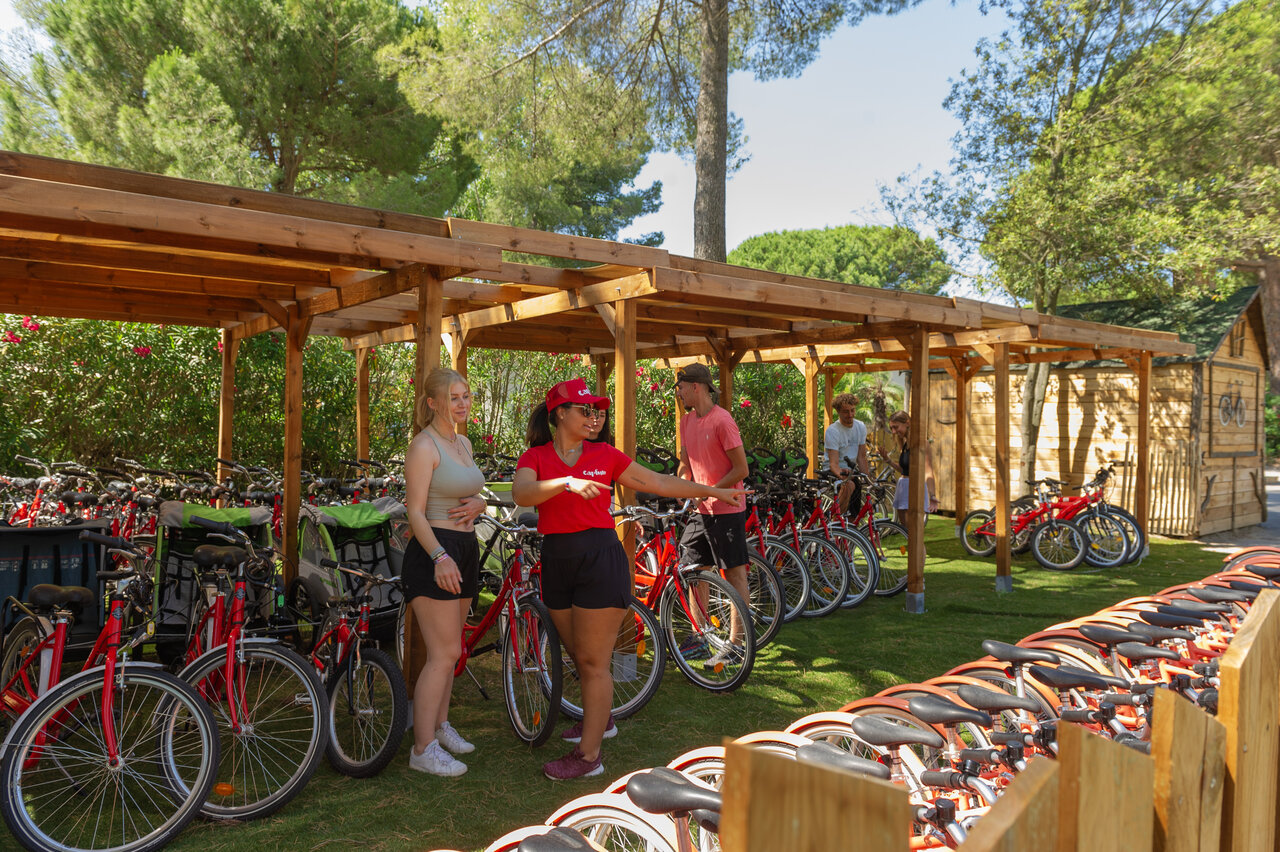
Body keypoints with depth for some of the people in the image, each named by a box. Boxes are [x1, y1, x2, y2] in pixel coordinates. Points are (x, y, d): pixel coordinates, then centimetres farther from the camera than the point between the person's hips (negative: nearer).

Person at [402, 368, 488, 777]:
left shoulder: (463, 443, 14)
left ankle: (439, 724, 32)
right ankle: (423, 750, 2)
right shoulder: (424, 446, -11)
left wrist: (478, 504, -1)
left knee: (449, 649, 17)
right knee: (444, 653, -7)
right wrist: (440, 556, -30)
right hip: (435, 553, -8)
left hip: (465, 550, 8)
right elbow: (416, 513, -17)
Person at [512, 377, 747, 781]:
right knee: (578, 654, 17)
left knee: (594, 660, 0)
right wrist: (567, 482, -33)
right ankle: (600, 720, 42)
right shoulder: (535, 457, 3)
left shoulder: (604, 455, 4)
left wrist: (714, 491, 10)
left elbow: (657, 482, 10)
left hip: (600, 558, -2)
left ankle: (589, 754, 12)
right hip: (557, 561, 2)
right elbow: (522, 493, -18)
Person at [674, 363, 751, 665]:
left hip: (726, 511, -8)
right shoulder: (687, 421, 9)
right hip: (700, 511, 8)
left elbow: (741, 469, -15)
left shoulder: (722, 420, -15)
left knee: (735, 575, 0)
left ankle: (736, 642, 7)